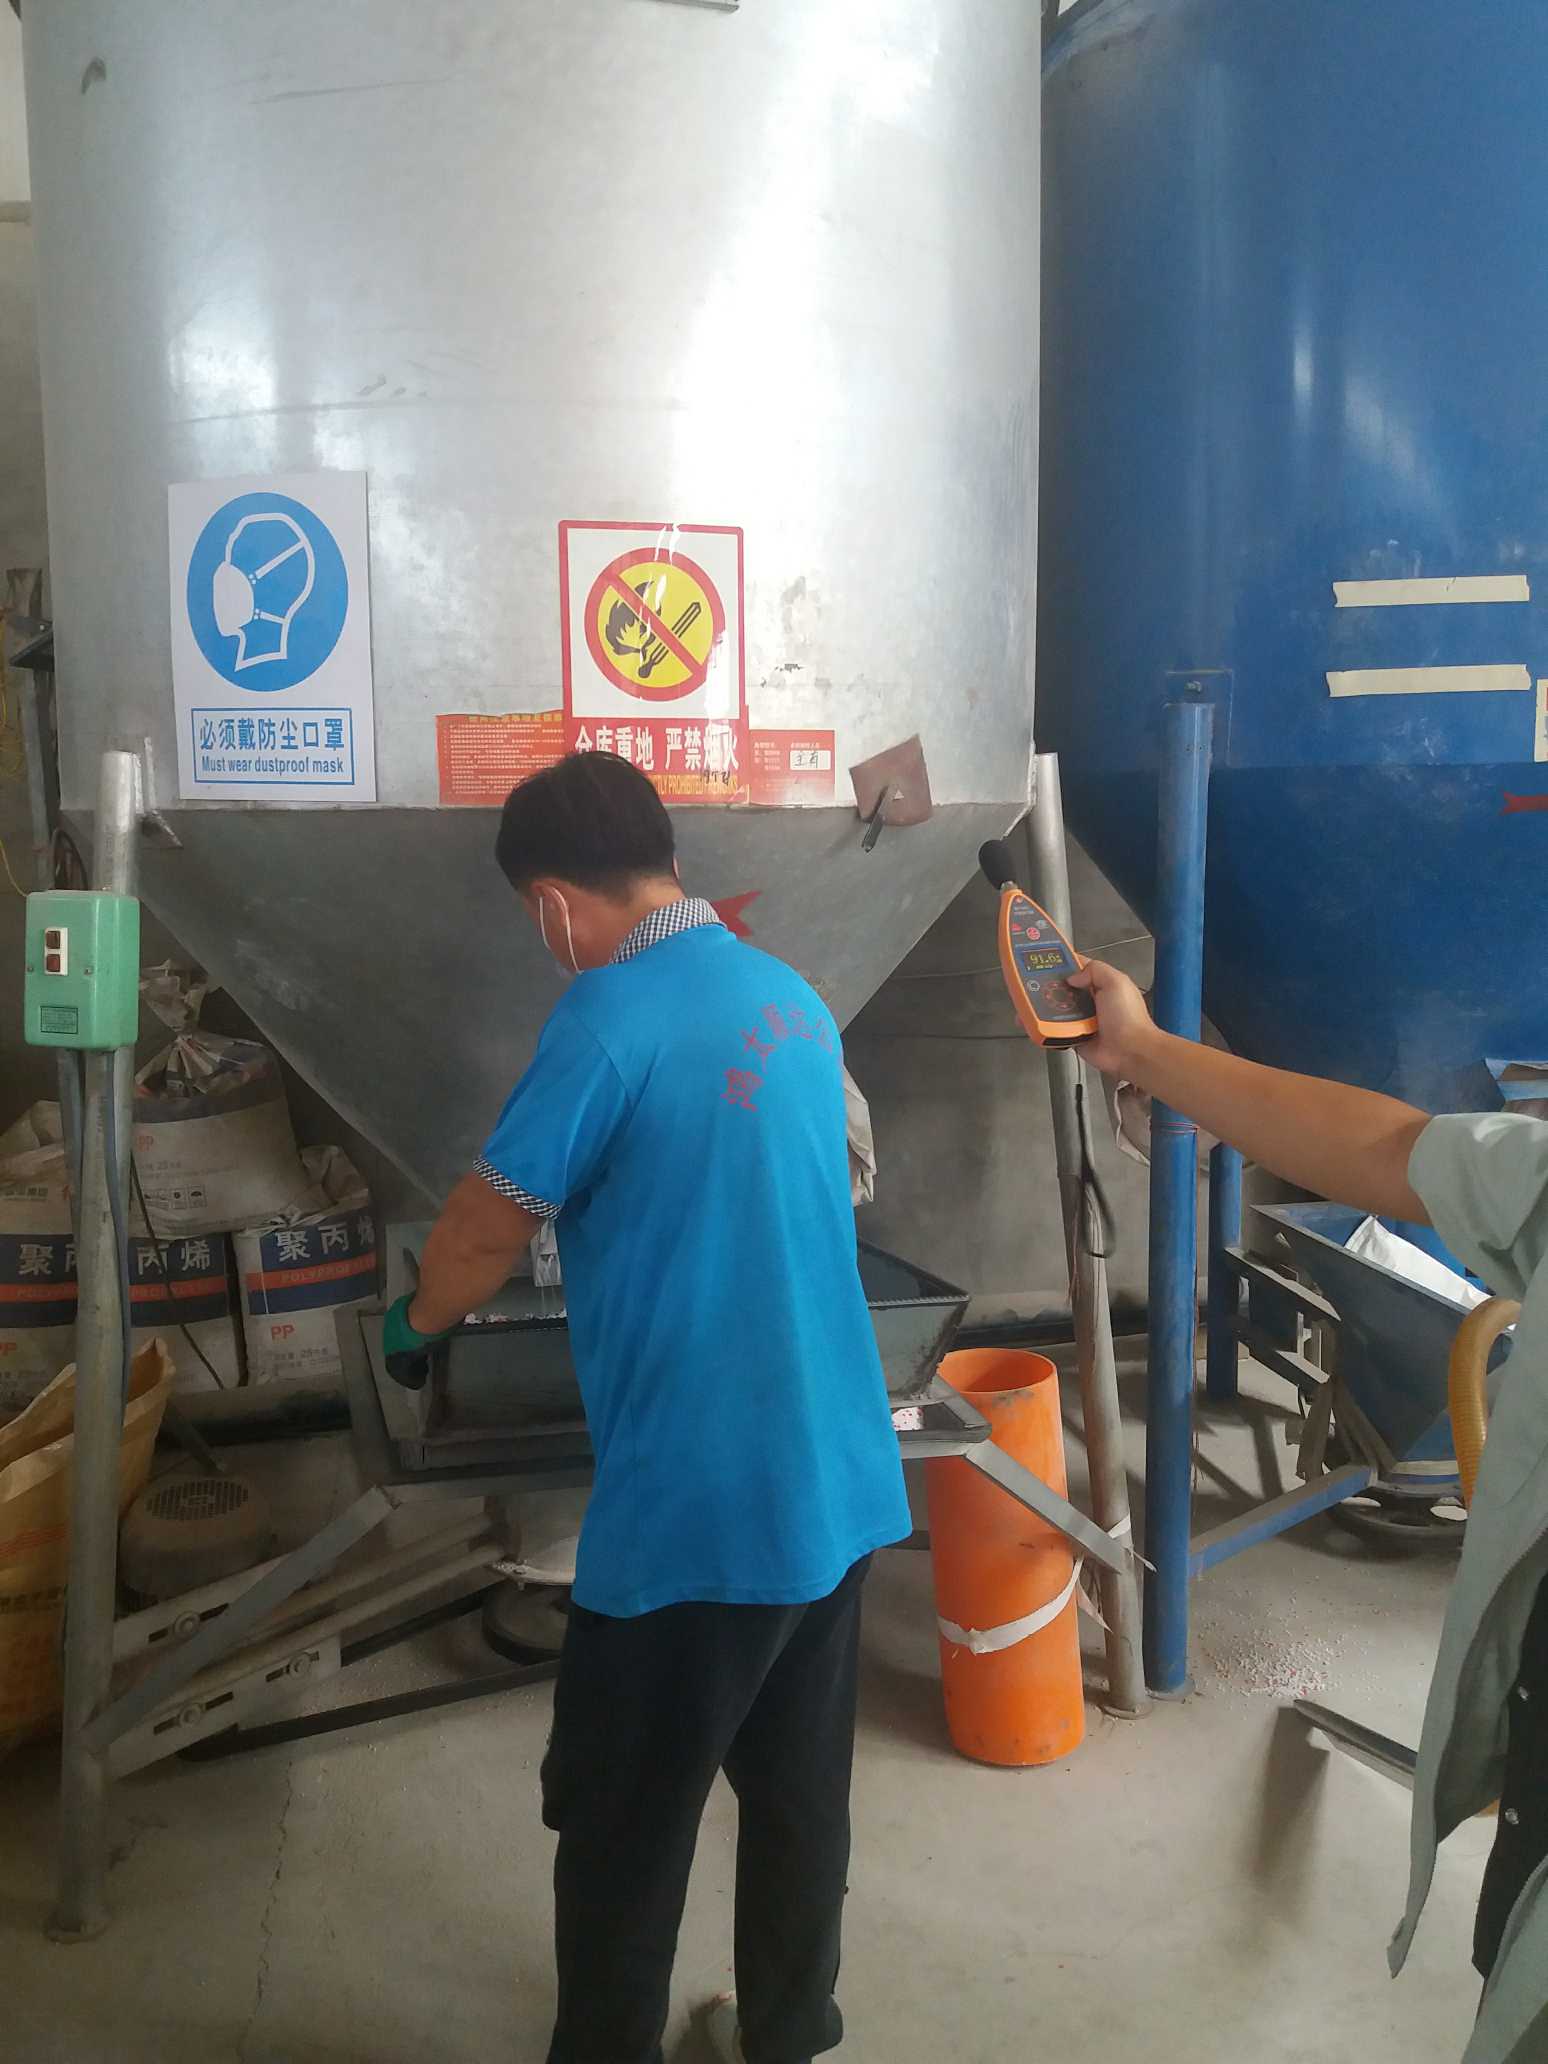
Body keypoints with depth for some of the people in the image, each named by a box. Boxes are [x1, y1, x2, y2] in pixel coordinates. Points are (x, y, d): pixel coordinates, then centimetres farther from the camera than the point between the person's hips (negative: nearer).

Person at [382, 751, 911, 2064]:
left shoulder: (611, 1021, -18)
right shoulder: (794, 999, 7)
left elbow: (486, 1229, -9)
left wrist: (416, 1323, 11)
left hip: (695, 1516, -8)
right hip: (839, 1488, 8)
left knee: (623, 1834, 14)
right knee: (800, 1793, 23)